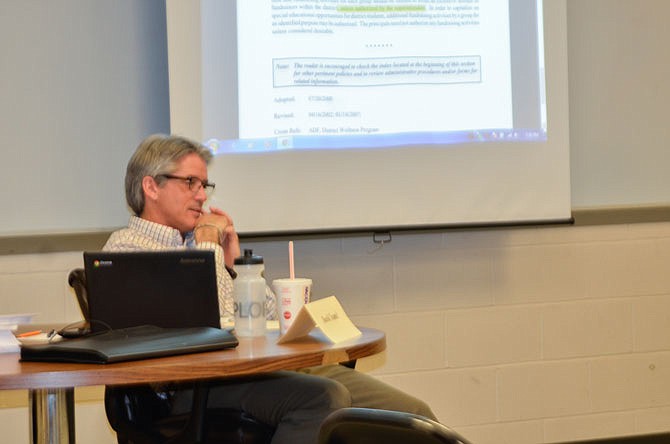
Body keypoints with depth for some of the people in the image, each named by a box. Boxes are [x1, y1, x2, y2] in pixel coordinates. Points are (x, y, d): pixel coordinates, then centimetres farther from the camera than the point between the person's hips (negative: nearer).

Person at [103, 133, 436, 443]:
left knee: (413, 415, -11)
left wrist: (233, 265, 12)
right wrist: (208, 246, 1)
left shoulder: (197, 240, 27)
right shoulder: (125, 246, 3)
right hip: (205, 385, -7)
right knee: (323, 398, -35)